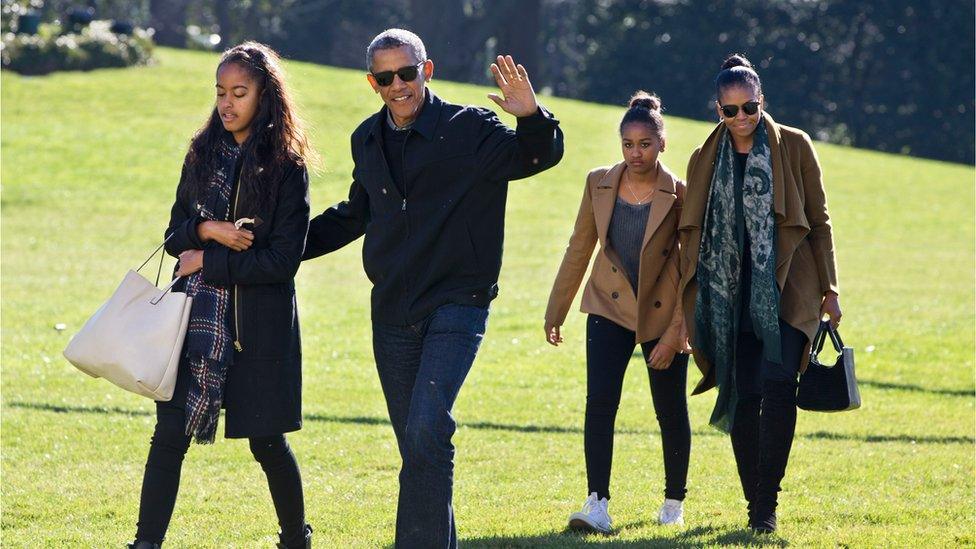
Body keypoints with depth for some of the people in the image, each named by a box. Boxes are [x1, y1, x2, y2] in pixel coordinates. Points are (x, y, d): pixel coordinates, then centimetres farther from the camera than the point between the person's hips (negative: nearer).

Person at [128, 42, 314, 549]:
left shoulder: (286, 166, -6)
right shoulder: (204, 154, 9)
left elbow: (282, 259, -11)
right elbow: (175, 234, 11)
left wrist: (208, 263, -9)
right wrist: (206, 230, -11)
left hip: (259, 323, -4)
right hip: (198, 313, 4)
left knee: (266, 440, 5)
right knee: (169, 433, -4)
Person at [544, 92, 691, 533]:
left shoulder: (679, 195, -12)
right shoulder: (599, 184, -2)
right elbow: (579, 248, 8)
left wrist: (675, 332, -15)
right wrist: (556, 311, 10)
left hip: (663, 314, -2)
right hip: (610, 308, 2)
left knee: (671, 412, 8)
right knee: (599, 401, -15)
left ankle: (674, 501, 27)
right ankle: (597, 504, -19)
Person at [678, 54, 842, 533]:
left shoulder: (794, 147, 3)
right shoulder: (706, 160, 10)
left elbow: (819, 221, 6)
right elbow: (692, 233, 14)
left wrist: (828, 290, 4)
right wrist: (688, 305, 10)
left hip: (787, 291, -3)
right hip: (732, 295, 3)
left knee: (777, 384, -19)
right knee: (743, 397, 0)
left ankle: (767, 502, -14)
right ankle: (755, 504, 11)